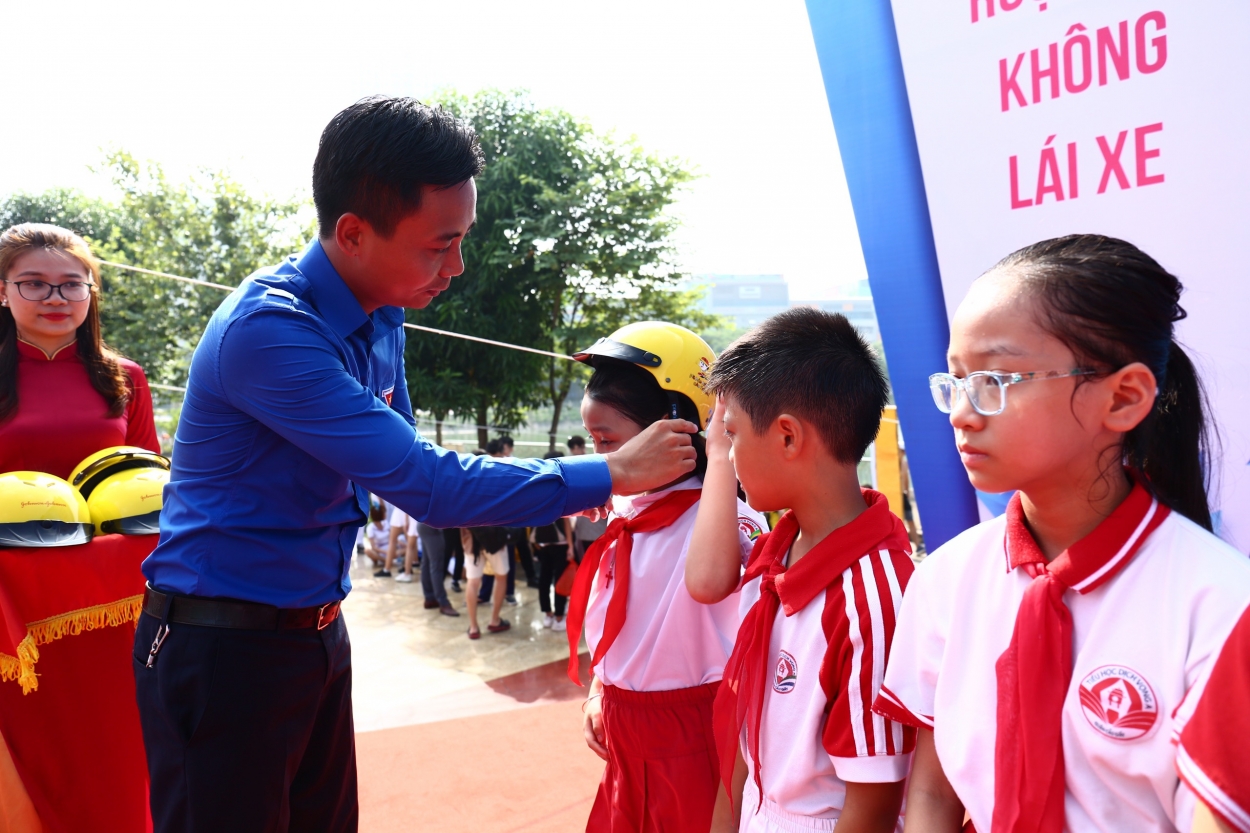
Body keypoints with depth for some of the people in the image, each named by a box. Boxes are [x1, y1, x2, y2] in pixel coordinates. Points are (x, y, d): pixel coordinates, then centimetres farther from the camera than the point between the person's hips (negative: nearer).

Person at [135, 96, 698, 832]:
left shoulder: (383, 320, 1)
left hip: (319, 631, 7)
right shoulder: (266, 331, -26)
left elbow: (402, 469, 12)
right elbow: (426, 484, -29)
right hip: (224, 643, -7)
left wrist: (550, 493, -1)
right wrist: (611, 474, -20)